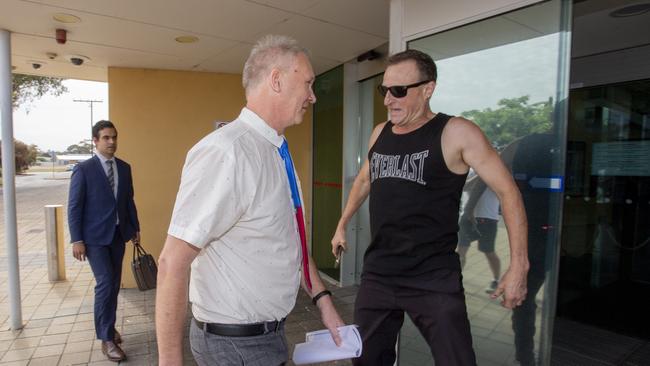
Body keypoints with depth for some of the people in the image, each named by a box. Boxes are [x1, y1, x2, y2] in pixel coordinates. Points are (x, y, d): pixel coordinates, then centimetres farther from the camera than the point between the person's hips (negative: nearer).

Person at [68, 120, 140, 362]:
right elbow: (74, 207, -8)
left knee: (114, 284, 13)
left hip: (118, 234, 5)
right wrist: (77, 240, -12)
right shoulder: (83, 169, -8)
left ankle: (107, 325, 32)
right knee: (105, 284, -8)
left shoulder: (124, 167, 6)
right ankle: (106, 339, 4)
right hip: (95, 236, -5)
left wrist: (135, 227, 12)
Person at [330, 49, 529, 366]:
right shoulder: (379, 133, 7)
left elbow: (507, 191, -9)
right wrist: (342, 225, 25)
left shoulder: (456, 133, -11)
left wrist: (518, 265, -12)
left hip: (434, 280, -5)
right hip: (377, 274, 6)